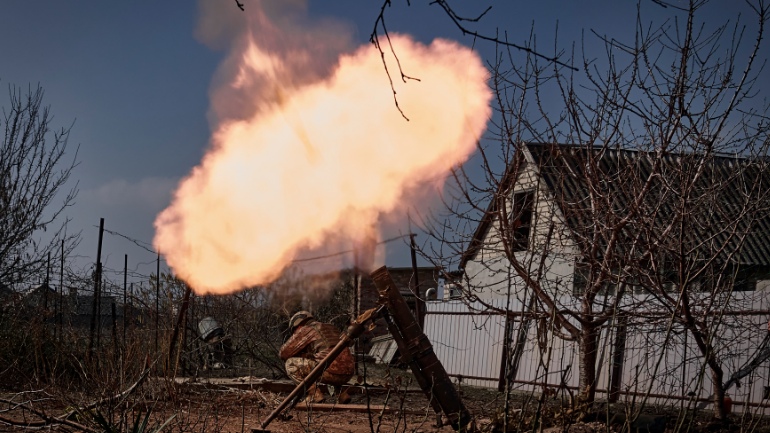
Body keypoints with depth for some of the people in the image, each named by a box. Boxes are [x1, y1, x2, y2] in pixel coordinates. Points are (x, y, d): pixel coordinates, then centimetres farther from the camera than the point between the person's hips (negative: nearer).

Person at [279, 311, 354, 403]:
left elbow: (283, 353, 8)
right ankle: (342, 393, 19)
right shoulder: (331, 328, 28)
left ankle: (314, 394, -4)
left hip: (332, 372, -7)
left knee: (291, 364, 5)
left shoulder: (305, 330, 6)